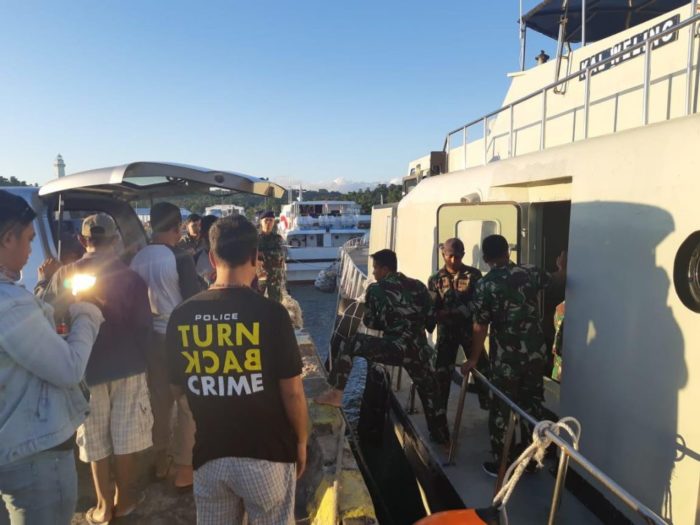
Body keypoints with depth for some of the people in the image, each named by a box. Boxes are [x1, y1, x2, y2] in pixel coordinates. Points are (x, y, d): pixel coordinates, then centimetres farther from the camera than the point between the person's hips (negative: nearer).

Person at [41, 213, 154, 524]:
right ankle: (124, 499, 27)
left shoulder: (64, 276, -8)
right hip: (127, 368, -1)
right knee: (125, 439, 13)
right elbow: (144, 327, -8)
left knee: (96, 441, 15)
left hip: (86, 370, 1)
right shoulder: (131, 278, -12)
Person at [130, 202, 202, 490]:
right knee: (188, 404, 6)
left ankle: (160, 460, 32)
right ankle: (183, 467, 13)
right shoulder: (180, 258, -17)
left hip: (150, 336, 7)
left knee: (158, 400, 19)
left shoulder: (137, 259, 1)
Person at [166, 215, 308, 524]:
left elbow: (179, 387, 6)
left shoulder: (182, 316, -6)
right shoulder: (270, 313, -17)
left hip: (209, 453, 3)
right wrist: (301, 441, 4)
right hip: (267, 453, -3)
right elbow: (292, 392, -12)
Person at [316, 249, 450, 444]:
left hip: (395, 348, -5)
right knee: (429, 391, 22)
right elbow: (431, 316, 14)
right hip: (419, 351, 5)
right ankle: (441, 436, 35)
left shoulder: (376, 289, 3)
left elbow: (369, 322, 10)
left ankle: (336, 394, 2)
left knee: (350, 344, 3)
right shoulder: (418, 286, 12)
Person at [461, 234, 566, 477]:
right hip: (536, 351, 4)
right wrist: (562, 267, 43)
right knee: (532, 404, 17)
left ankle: (501, 463, 16)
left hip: (506, 356, -4)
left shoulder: (484, 285, -11)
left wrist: (473, 359, -1)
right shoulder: (529, 273, 0)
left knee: (501, 408, 8)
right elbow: (558, 278, 20)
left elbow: (480, 327, -11)